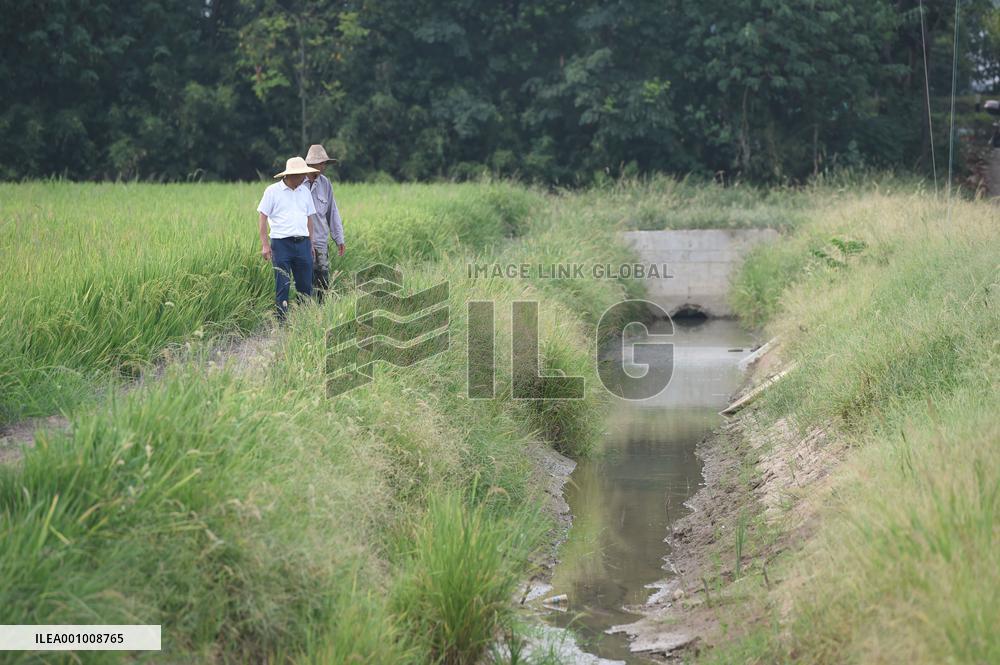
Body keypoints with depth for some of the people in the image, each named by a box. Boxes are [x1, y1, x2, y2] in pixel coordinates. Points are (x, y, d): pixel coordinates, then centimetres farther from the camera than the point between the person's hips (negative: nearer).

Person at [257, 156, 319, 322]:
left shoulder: (305, 191, 12)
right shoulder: (272, 191, -2)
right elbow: (263, 218, -2)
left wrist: (311, 244, 16)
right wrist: (265, 245, -8)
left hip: (302, 243, 4)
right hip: (281, 244, -4)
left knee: (306, 285, 4)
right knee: (282, 285, -3)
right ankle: (282, 321, 2)